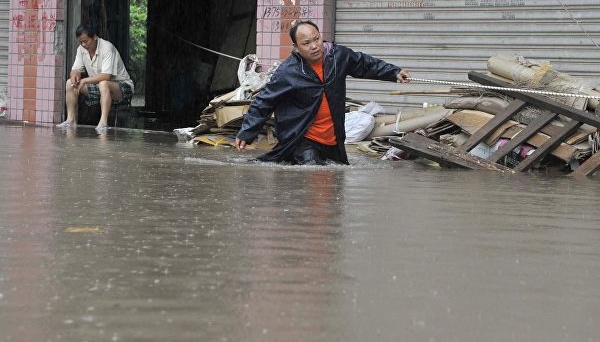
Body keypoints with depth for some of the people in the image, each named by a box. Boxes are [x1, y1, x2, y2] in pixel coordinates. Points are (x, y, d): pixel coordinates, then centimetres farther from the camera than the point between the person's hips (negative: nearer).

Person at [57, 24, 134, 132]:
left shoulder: (107, 47, -22)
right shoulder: (81, 49, 0)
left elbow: (106, 76, -30)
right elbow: (75, 70, 4)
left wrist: (84, 81, -29)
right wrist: (74, 75, -21)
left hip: (122, 85, -7)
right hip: (97, 85, 8)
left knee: (103, 84, -40)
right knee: (70, 82, -7)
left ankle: (103, 122, -45)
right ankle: (71, 119, -11)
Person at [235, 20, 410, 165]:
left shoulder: (339, 56, -4)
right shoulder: (287, 72, -17)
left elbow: (365, 64, 16)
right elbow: (263, 103, -11)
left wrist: (395, 73, 17)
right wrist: (246, 133, -14)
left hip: (334, 140, 6)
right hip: (302, 141, -6)